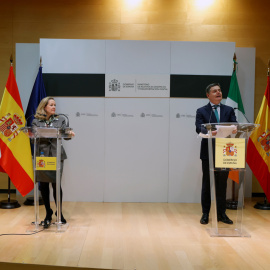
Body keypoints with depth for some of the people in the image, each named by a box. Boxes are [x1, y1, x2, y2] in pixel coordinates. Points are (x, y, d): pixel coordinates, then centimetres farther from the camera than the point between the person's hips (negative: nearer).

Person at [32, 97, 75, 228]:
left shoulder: (60, 119, 12)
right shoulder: (36, 121, 10)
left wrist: (69, 134, -17)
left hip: (56, 155, 0)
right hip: (41, 155, 1)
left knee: (56, 184, -3)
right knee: (43, 185, 4)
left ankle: (59, 213, 14)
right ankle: (48, 213, 19)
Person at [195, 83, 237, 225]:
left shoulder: (229, 110, 12)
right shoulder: (201, 111, 3)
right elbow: (199, 128, -11)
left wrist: (234, 130, -25)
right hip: (208, 152, -2)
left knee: (222, 184, 8)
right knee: (207, 183, 6)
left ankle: (221, 213, 18)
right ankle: (205, 214, 15)